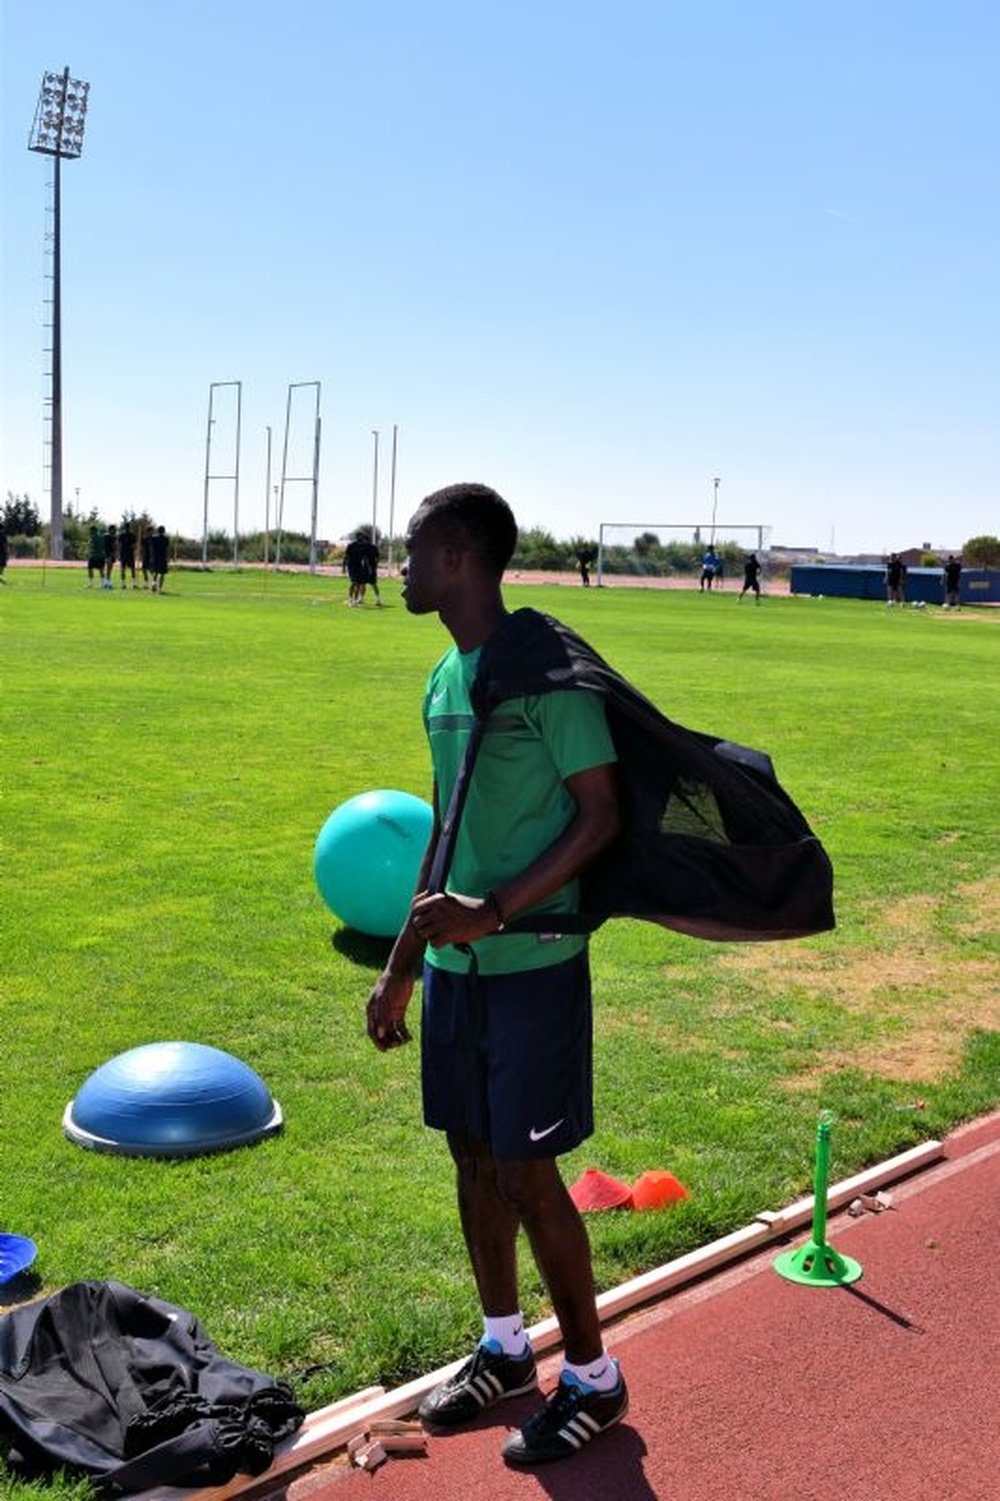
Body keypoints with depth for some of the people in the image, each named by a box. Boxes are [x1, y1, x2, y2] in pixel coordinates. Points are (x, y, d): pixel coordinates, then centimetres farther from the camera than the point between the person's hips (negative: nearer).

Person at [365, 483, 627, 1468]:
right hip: (453, 964, 8)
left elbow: (601, 818, -15)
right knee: (473, 1155, 16)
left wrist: (495, 912, -22)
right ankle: (503, 1351, 35)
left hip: (531, 967, -8)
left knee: (526, 1171, 0)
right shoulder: (444, 678, 9)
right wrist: (399, 967, 17)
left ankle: (593, 1379, 21)